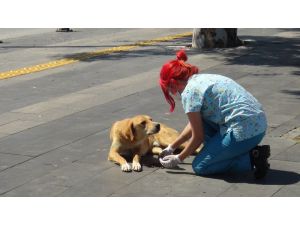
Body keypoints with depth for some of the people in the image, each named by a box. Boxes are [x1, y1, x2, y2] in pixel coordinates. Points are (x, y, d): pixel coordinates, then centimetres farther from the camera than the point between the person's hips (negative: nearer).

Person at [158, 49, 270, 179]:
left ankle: (251, 159, -4)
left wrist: (178, 159, 10)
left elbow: (198, 136, -4)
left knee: (199, 167, 4)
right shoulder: (202, 79, 18)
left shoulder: (189, 92, -8)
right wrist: (171, 147, 34)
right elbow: (194, 125, 28)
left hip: (244, 131, -9)